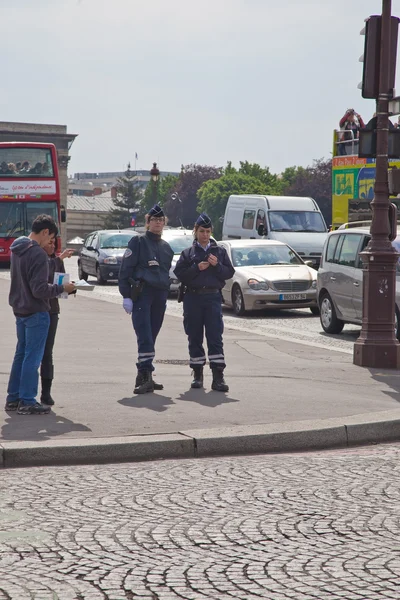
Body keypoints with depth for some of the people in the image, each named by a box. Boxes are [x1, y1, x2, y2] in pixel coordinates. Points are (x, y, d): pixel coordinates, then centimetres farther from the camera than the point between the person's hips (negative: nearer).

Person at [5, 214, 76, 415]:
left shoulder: (16, 249, 8)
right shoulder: (38, 253, -20)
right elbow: (39, 289, -23)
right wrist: (62, 288, -11)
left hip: (19, 310, 9)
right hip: (36, 312, -9)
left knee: (21, 354, 16)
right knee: (32, 357, -2)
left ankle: (13, 398, 20)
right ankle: (27, 402, 2)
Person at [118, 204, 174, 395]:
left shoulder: (166, 248, 20)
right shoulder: (138, 242, 1)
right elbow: (125, 269, -4)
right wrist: (126, 295, -11)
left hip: (160, 296, 6)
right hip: (141, 294, -6)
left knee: (151, 338, 7)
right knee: (145, 338, -15)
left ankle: (144, 378, 12)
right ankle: (145, 375, -20)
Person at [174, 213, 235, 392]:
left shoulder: (220, 251, 12)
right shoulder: (188, 253, 10)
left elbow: (229, 272, 6)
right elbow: (179, 273, 0)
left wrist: (217, 265, -10)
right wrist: (197, 268, -12)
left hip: (213, 297, -1)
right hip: (193, 297, 1)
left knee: (215, 336, -8)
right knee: (195, 337, 5)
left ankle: (218, 376, -12)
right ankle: (197, 373, 14)